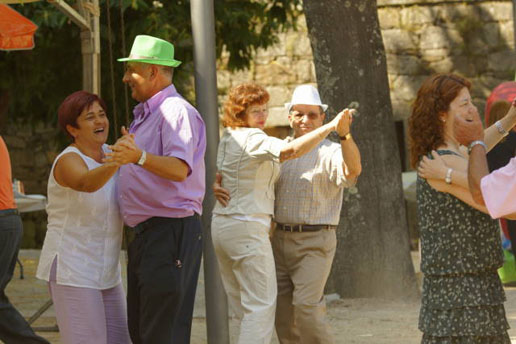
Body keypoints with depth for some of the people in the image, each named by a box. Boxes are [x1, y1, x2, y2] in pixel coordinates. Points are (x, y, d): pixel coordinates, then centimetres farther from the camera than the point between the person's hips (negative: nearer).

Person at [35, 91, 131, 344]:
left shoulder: (107, 153, 7)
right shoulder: (69, 161, -17)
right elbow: (86, 183, -40)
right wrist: (117, 162, -59)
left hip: (104, 272, 8)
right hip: (71, 271, -8)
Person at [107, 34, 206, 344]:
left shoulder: (176, 111, -12)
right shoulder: (144, 116, 21)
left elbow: (179, 168, -28)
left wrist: (139, 156, -42)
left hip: (171, 231, -11)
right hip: (146, 234, 11)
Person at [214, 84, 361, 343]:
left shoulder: (329, 153, -7)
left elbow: (353, 170, -29)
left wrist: (345, 135, -47)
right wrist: (217, 185, -9)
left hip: (314, 242, -6)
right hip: (280, 240, 6)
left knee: (306, 305, -18)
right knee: (282, 309, 7)